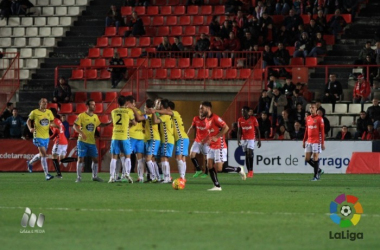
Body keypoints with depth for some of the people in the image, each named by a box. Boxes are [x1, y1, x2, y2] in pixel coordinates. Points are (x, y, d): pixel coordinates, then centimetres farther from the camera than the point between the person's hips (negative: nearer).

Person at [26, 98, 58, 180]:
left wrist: (52, 125, -11)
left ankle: (30, 163, 47)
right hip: (38, 136, -6)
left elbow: (52, 122, 12)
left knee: (42, 154, 18)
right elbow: (28, 121, 7)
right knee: (44, 154, -15)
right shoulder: (34, 112, -6)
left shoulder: (49, 112, 6)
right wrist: (30, 128, -11)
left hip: (46, 137, 6)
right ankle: (47, 175, -15)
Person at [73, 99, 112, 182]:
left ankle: (95, 176, 17)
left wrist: (109, 123, 12)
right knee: (80, 158, -4)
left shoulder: (95, 116, 10)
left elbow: (100, 125, 25)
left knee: (95, 159, 5)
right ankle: (79, 177, 3)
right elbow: (75, 126, -9)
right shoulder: (82, 116, -7)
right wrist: (81, 133, -23)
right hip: (82, 141, -5)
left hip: (92, 141, 5)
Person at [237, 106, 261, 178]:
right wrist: (238, 140, -6)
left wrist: (259, 140, -2)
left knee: (249, 153, -20)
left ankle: (251, 170, -15)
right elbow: (239, 131, 7)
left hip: (251, 139, -4)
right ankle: (249, 172, 7)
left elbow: (257, 130, 1)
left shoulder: (253, 119, -3)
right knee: (246, 155, 4)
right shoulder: (240, 120, 5)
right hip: (243, 139, 4)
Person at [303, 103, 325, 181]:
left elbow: (322, 131, -7)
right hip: (309, 141, 6)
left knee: (315, 158, -7)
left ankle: (316, 176, 1)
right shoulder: (308, 118, 13)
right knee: (307, 159, 4)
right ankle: (319, 170, 21)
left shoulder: (319, 119, -5)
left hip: (316, 141, -6)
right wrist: (304, 141, 16)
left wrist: (322, 143, -12)